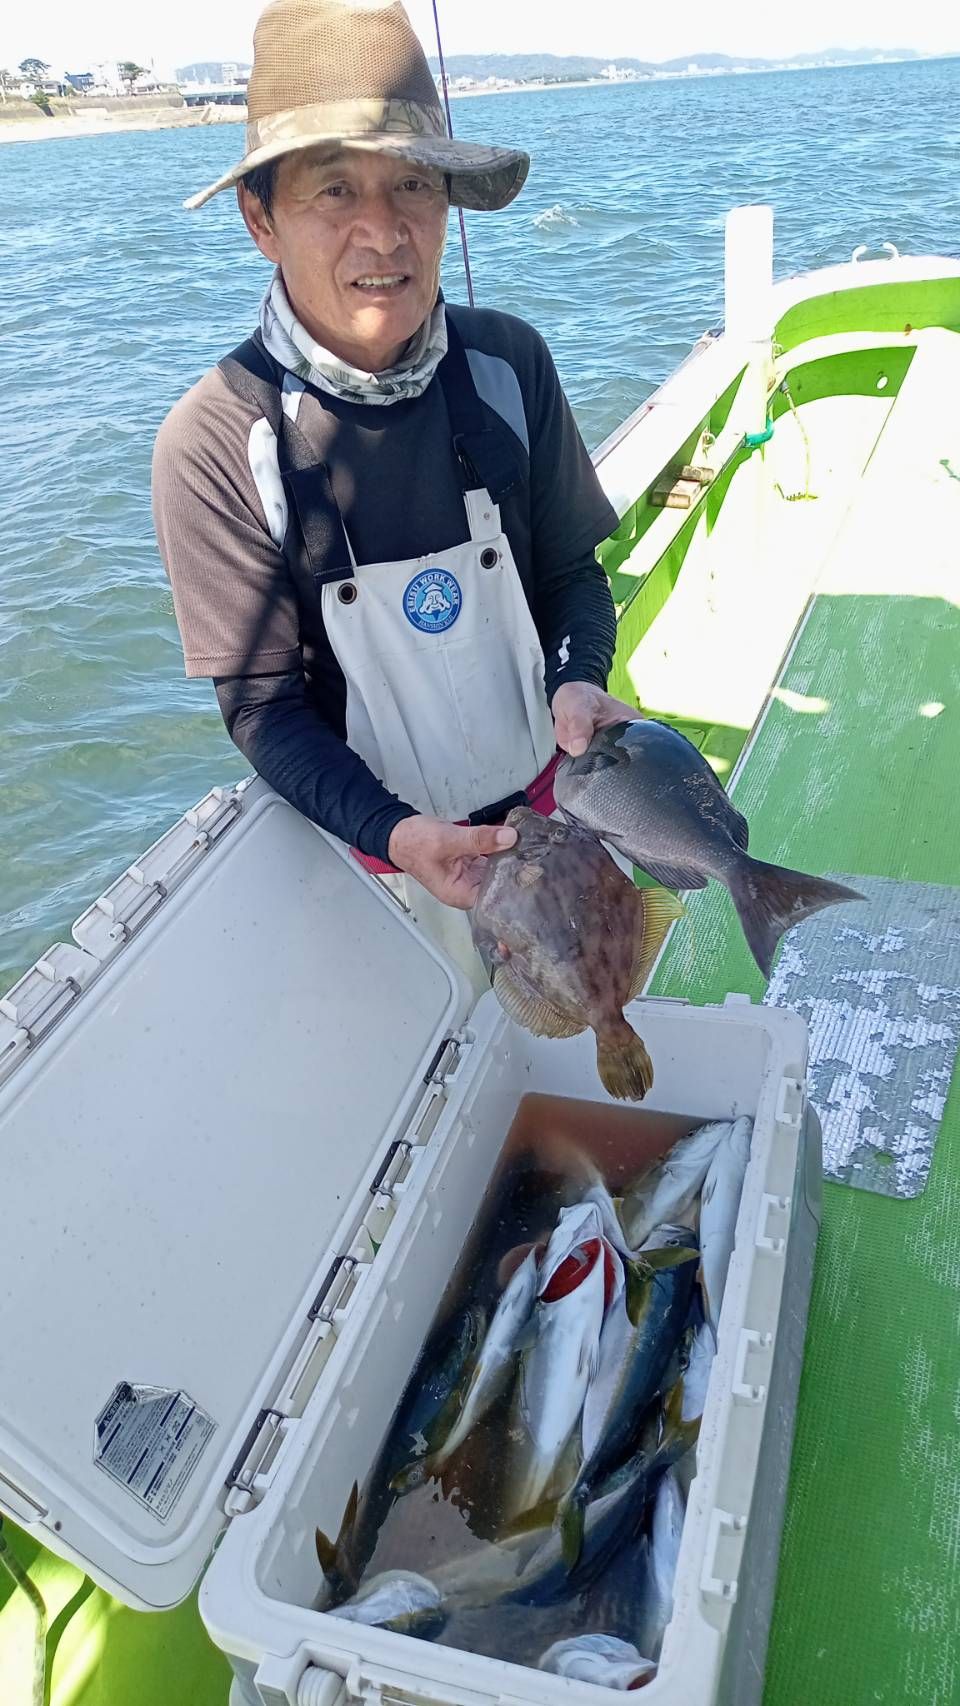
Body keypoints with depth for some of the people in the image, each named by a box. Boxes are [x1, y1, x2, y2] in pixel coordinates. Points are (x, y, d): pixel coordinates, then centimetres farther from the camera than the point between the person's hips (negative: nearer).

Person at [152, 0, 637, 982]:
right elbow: (262, 704, -17)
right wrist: (394, 834, -31)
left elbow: (572, 568, -2)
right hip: (385, 826, -3)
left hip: (553, 786, 4)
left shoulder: (507, 363, -13)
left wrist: (577, 678, -23)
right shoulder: (214, 443, -23)